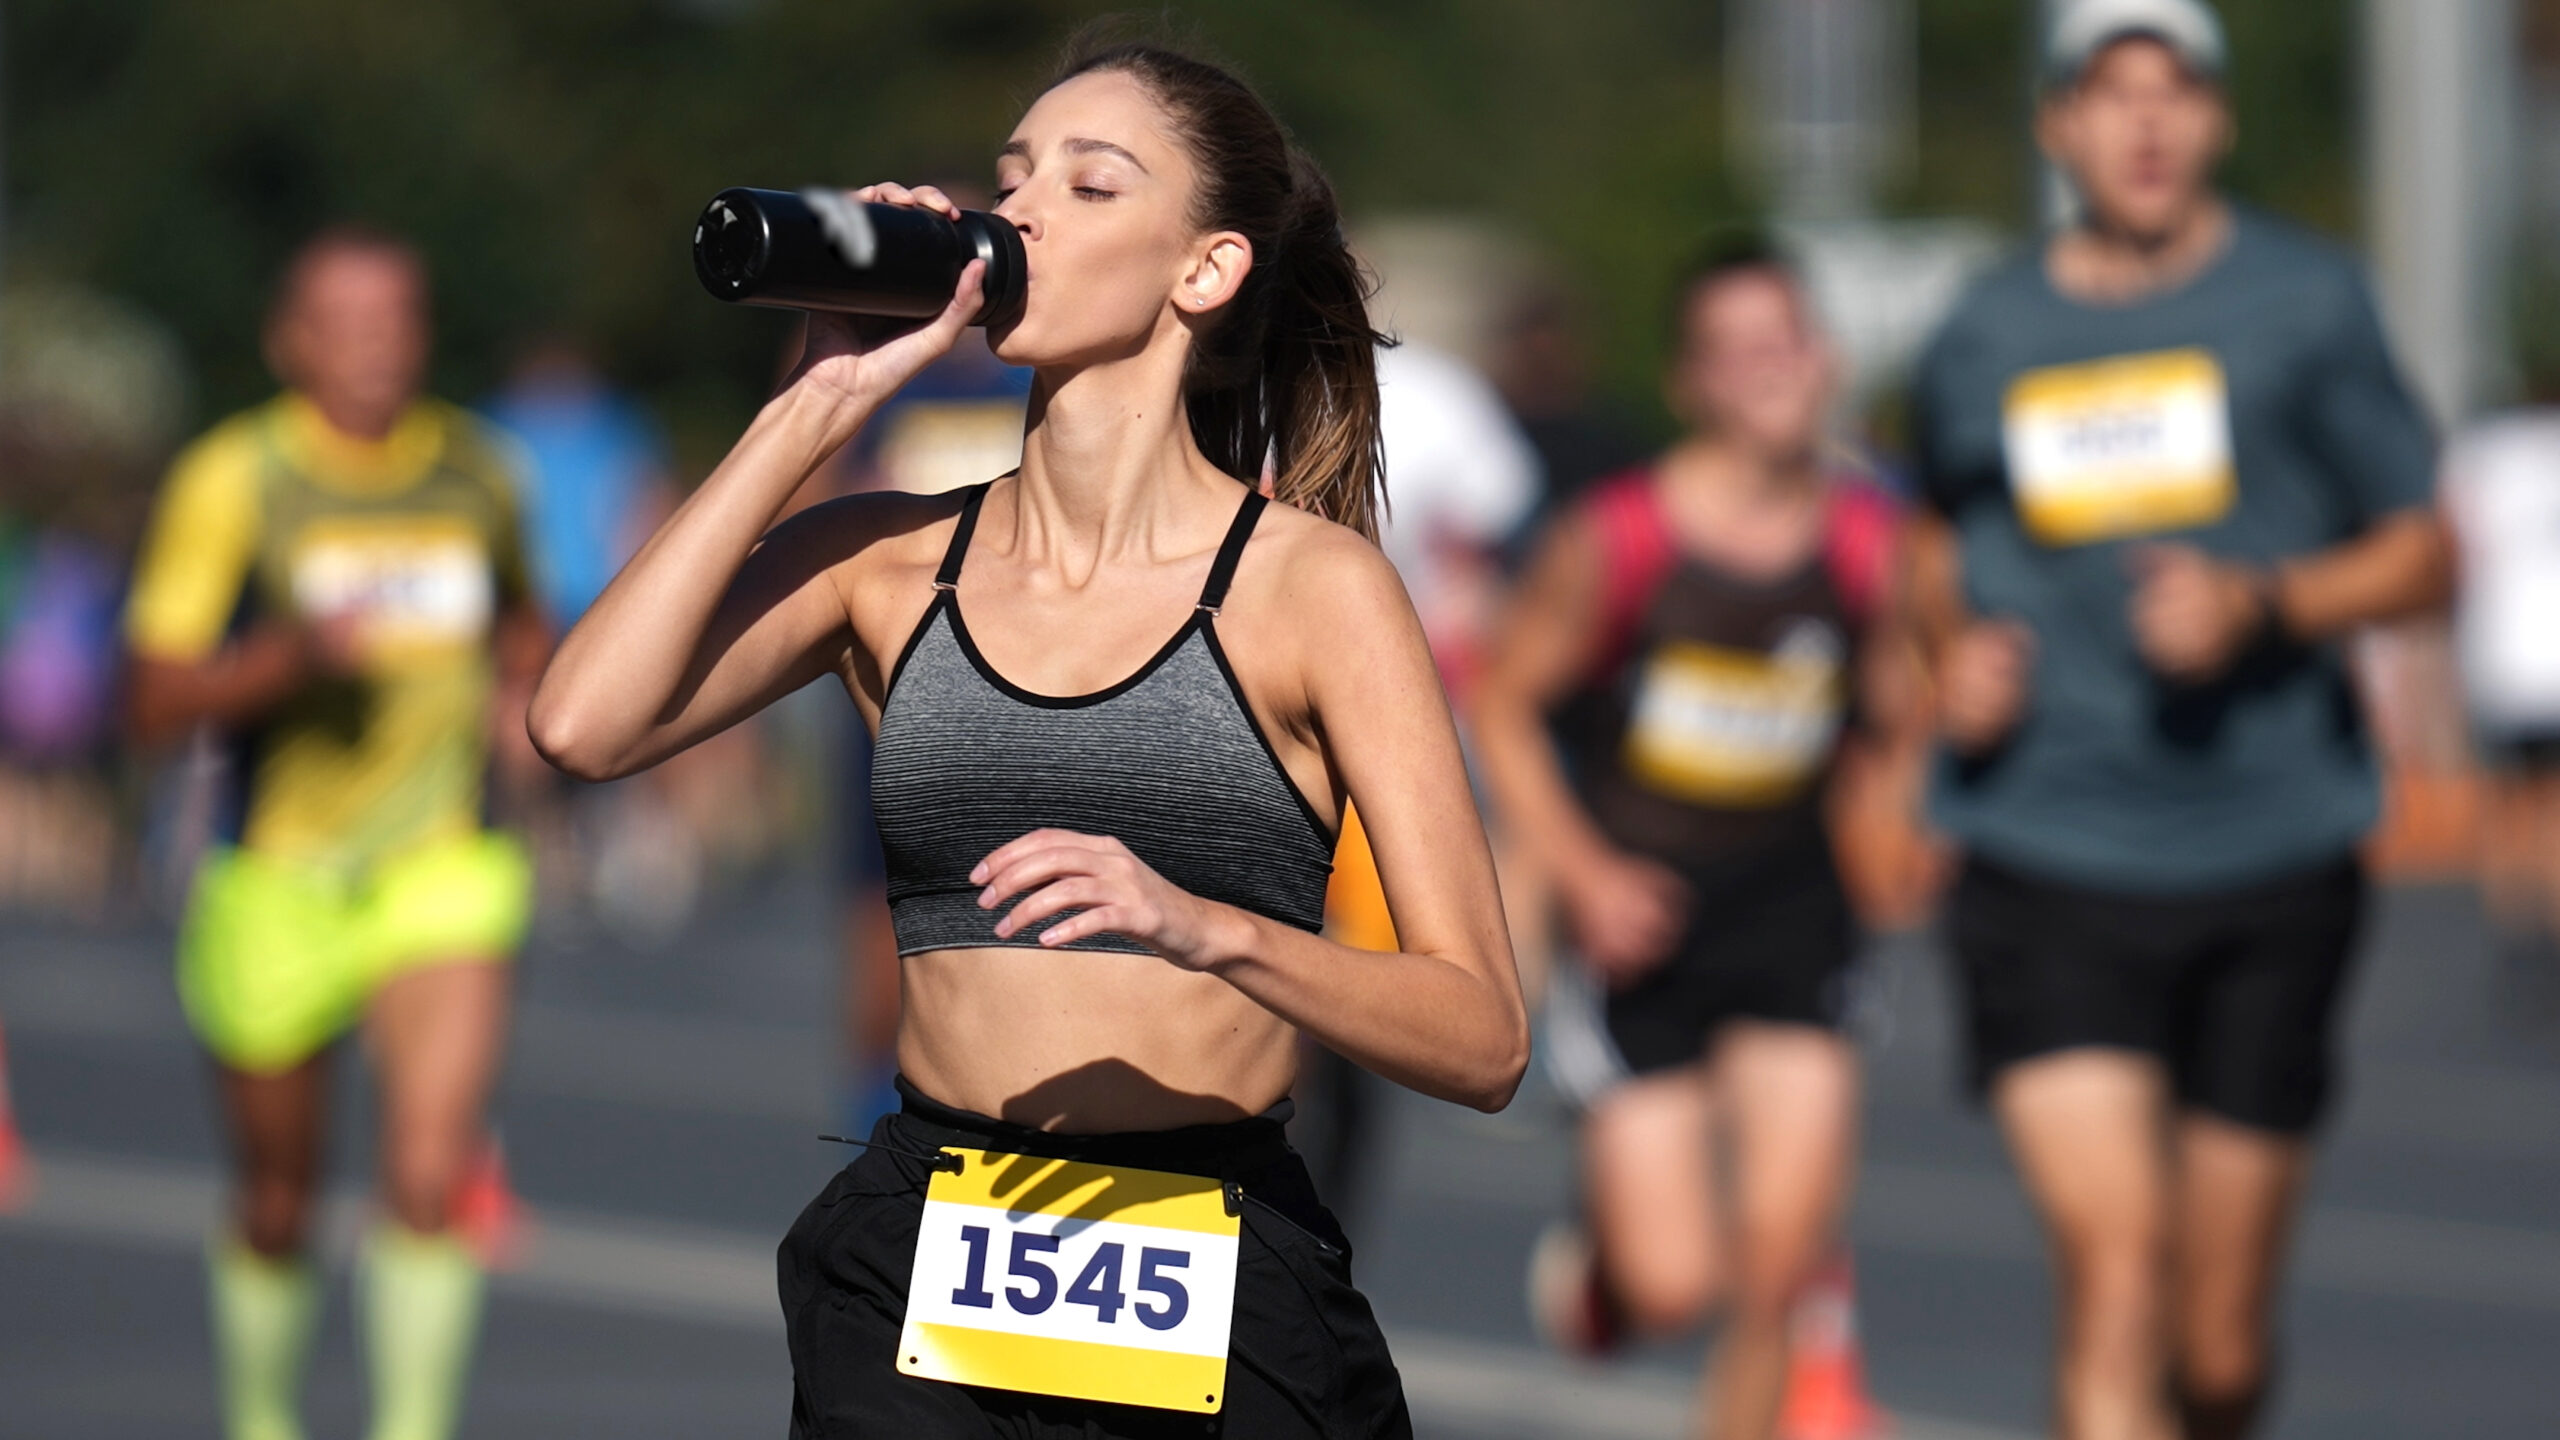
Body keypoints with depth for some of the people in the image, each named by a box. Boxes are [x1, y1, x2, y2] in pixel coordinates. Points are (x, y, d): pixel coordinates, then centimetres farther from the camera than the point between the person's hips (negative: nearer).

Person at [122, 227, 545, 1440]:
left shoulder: (476, 471, 4)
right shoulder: (232, 479, -8)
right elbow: (157, 703, -11)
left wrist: (520, 691, 4)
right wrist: (296, 651, -27)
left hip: (440, 872, 1)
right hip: (276, 876, -1)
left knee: (431, 1175, -19)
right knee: (278, 1205, 11)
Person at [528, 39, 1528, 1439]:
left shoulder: (1310, 587, -1)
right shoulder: (889, 560, 8)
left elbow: (1481, 1037, -7)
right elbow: (584, 726, -9)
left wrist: (1206, 929, -26)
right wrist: (817, 406, -4)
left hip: (1226, 1320, -2)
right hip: (918, 1291, 2)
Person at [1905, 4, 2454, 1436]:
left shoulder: (2306, 302, 3)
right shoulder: (1986, 338, 8)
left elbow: (2423, 554, 6)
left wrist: (2263, 606, -13)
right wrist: (1958, 649, 4)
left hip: (2272, 860, 0)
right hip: (2048, 866, 0)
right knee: (2114, 1263, -18)